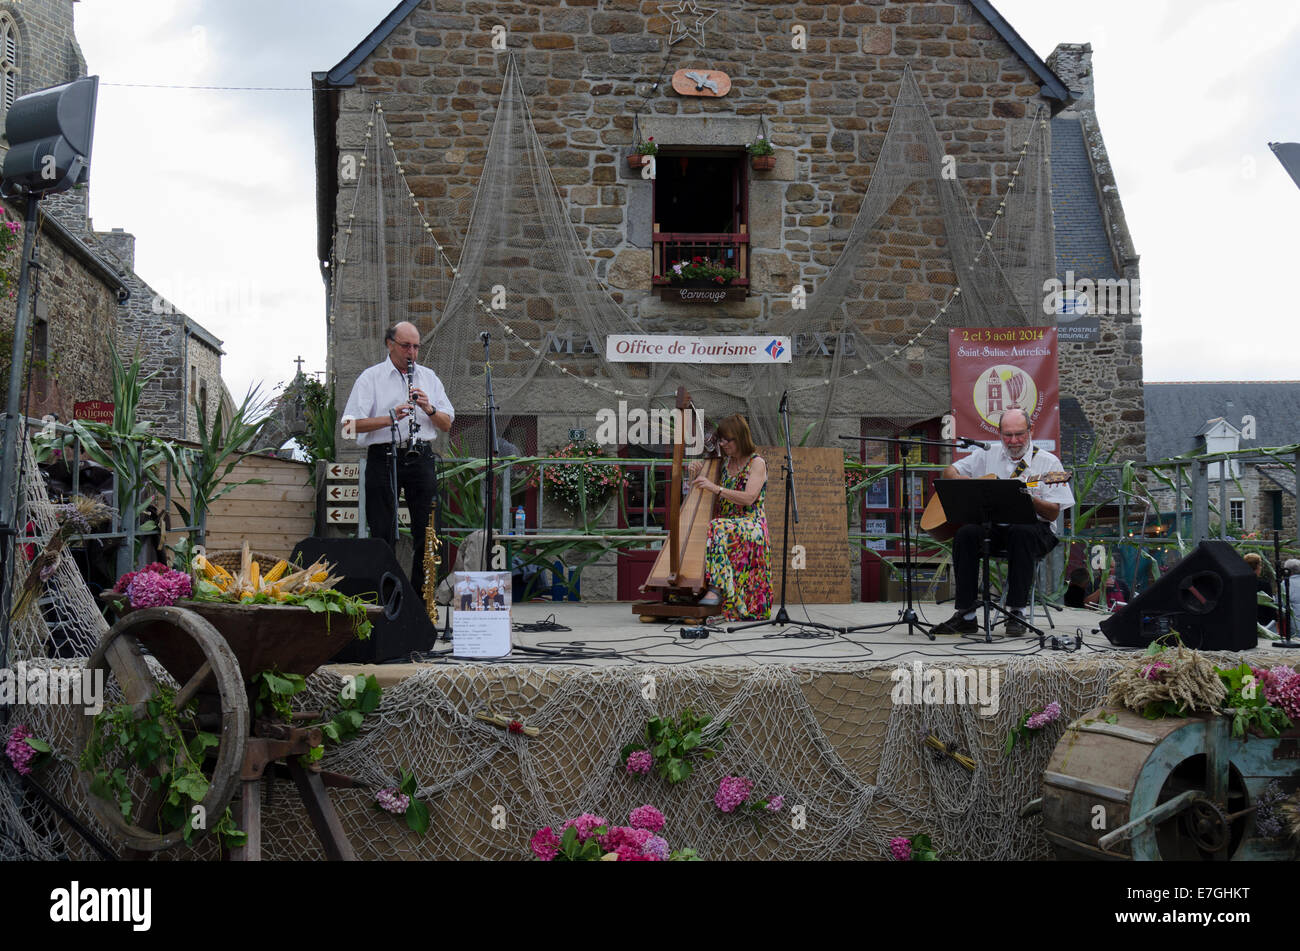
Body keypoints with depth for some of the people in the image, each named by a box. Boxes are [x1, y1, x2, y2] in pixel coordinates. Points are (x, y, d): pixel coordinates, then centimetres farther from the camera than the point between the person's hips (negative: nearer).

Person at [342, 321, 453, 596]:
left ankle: (421, 593, 8)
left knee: (427, 532, 0)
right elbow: (352, 425, -7)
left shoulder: (429, 377, 15)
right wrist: (390, 418, -18)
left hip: (420, 458, 3)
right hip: (383, 458, -3)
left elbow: (447, 425, 12)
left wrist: (429, 409, -7)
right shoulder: (371, 377, 4)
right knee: (383, 534, -2)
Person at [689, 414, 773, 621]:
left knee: (719, 529, -37)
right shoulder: (724, 463, 16)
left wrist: (715, 487, -25)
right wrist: (696, 477, -3)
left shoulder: (757, 463, -3)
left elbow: (749, 498, -18)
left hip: (750, 525, -6)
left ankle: (717, 589, -42)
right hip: (725, 521, 6)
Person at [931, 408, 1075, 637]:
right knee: (965, 534, -29)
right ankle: (965, 615, -25)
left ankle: (1016, 613, -31)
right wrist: (963, 480, -5)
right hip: (992, 525, 3)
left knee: (1021, 533, -38)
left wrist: (1029, 499, -23)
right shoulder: (987, 455, 13)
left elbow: (1053, 513, -3)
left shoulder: (1048, 462, 3)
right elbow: (949, 472, 18)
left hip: (1033, 527, -3)